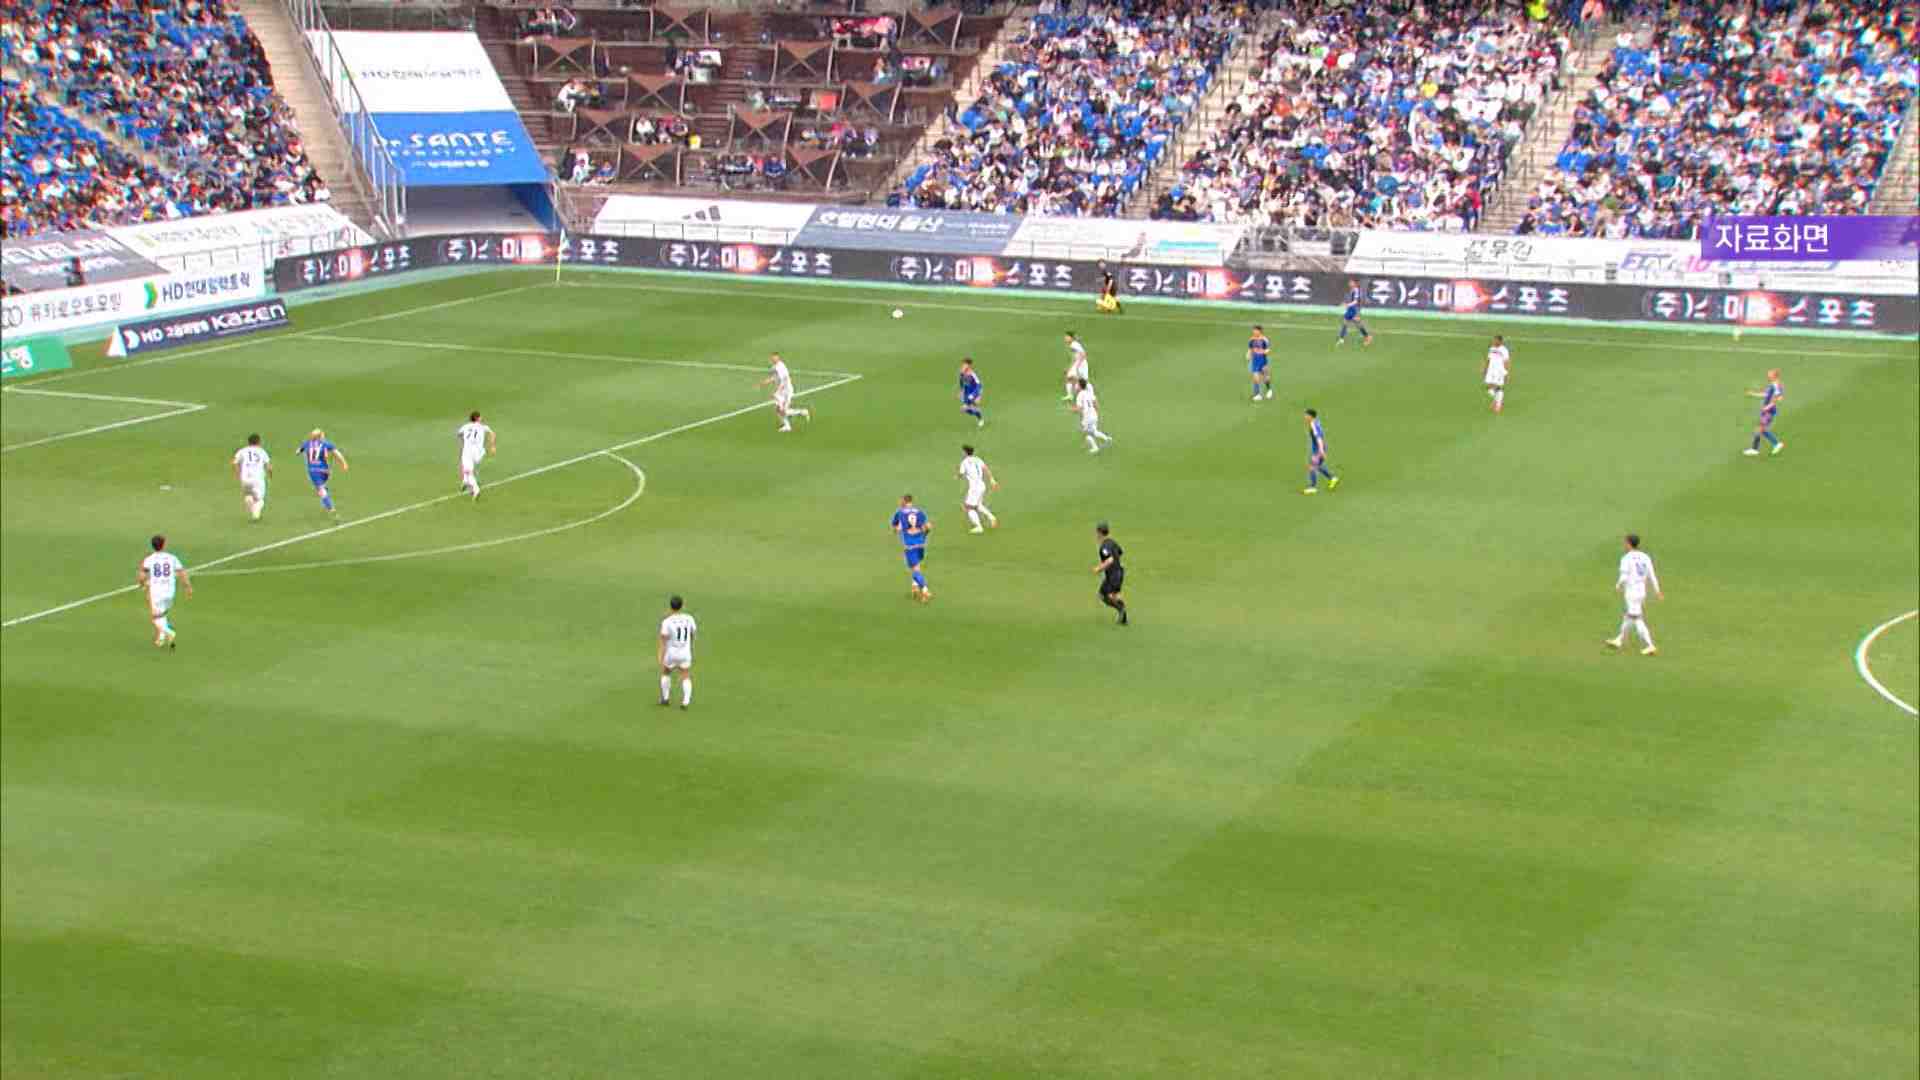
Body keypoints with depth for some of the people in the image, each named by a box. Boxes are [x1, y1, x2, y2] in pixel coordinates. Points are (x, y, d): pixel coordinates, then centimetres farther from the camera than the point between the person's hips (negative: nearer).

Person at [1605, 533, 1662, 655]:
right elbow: (1652, 576, 4)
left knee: (1637, 620, -4)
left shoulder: (1626, 559, -14)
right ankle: (1619, 640, 35)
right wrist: (1657, 591, 9)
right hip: (1642, 591, 8)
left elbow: (1623, 578, -17)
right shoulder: (1645, 557, 4)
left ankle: (1650, 646, -9)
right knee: (1629, 616, 22)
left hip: (1631, 592, -8)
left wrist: (1618, 585, 3)